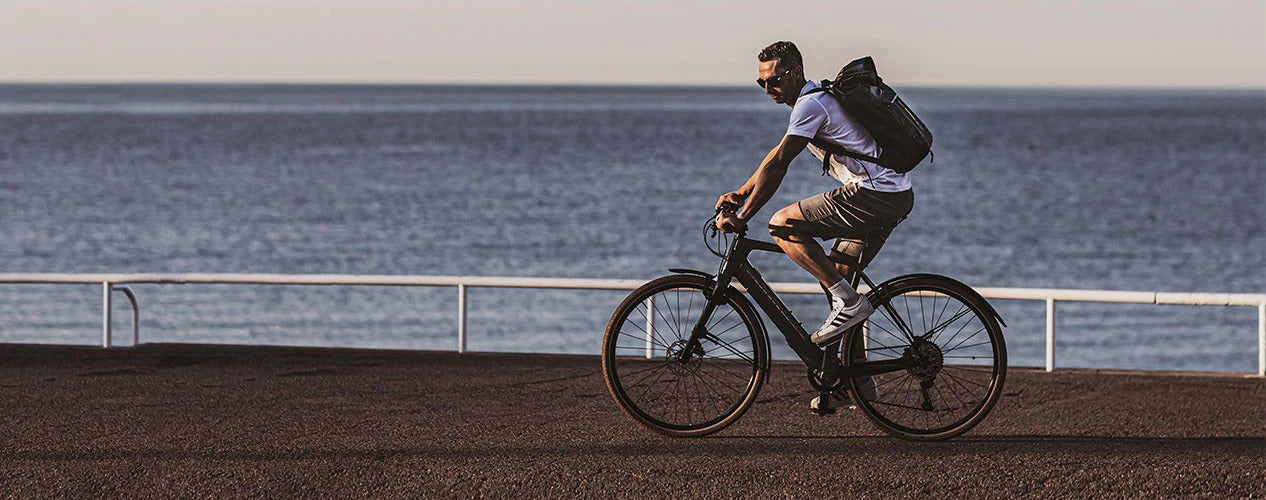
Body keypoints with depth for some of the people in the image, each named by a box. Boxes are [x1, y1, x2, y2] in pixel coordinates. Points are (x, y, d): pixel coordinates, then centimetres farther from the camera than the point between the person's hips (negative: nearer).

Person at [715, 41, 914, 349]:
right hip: (897, 197, 10)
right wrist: (741, 194, 25)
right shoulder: (816, 98, 20)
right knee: (837, 276, 18)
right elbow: (777, 155, 29)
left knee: (783, 225, -11)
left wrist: (741, 219, -15)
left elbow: (777, 166, -17)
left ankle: (849, 303, -13)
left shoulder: (810, 105, -12)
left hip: (874, 195, -10)